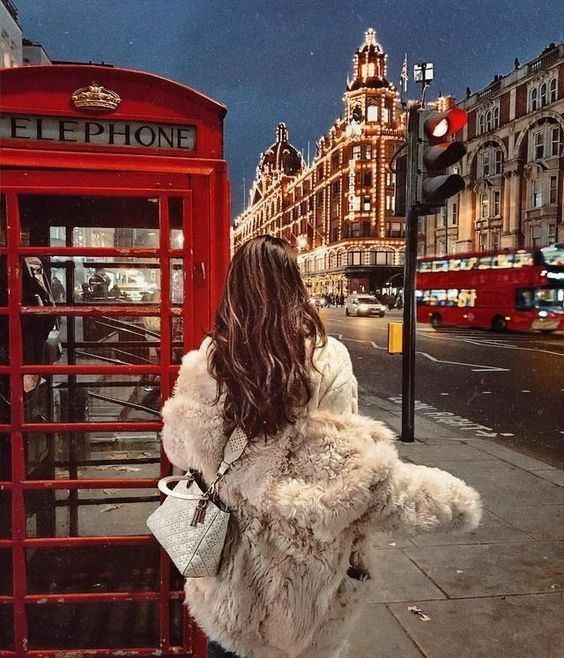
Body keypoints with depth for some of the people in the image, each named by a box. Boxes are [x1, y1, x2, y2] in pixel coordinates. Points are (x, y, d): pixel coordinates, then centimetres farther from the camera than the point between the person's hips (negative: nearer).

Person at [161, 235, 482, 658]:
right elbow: (344, 467, -17)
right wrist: (353, 556, -6)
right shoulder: (327, 358, -19)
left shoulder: (206, 362, -14)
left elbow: (181, 448, -3)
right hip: (303, 562, 0)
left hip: (229, 557, 1)